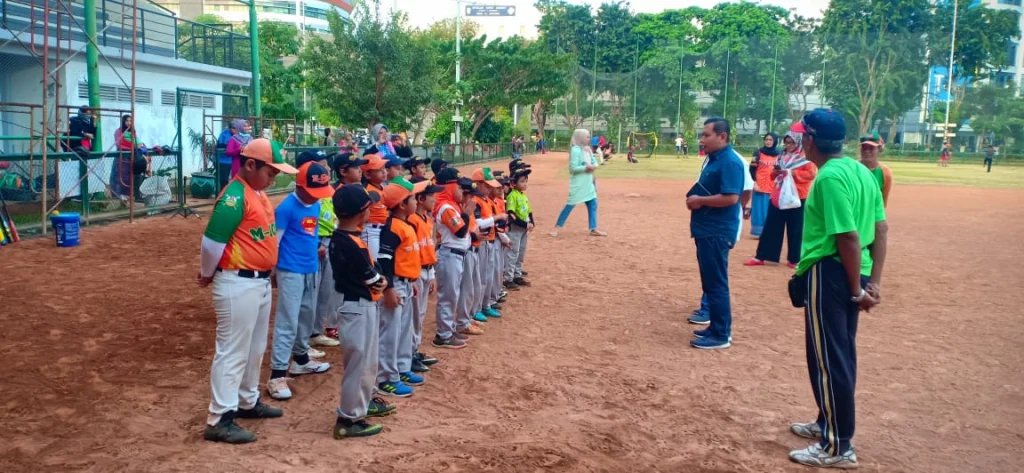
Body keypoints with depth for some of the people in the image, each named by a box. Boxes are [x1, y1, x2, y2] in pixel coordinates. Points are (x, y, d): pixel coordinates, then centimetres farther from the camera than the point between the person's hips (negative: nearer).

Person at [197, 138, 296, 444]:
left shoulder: (259, 194, 10)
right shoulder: (234, 198, -20)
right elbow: (212, 241, -18)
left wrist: (263, 277, 16)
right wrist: (207, 275, -3)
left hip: (261, 281, 9)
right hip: (238, 284, -9)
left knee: (255, 348, 20)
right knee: (233, 351, -3)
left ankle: (248, 402, 36)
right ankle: (219, 421, 4)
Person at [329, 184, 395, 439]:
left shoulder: (339, 238, 5)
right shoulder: (353, 245, -25)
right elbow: (374, 279, -17)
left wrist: (377, 279, -8)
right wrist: (382, 281, 3)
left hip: (360, 305, 10)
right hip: (359, 307, -10)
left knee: (367, 359, 24)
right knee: (360, 361, -1)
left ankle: (365, 401, 40)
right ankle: (350, 419, 7)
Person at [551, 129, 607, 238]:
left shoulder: (588, 150, 9)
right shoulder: (575, 150, -16)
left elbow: (595, 164, 11)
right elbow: (573, 167, -21)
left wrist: (592, 166, -10)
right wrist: (586, 167, -21)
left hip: (588, 183, 8)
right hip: (578, 183, -8)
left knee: (593, 205, 8)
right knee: (570, 205, -3)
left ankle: (593, 229, 15)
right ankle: (556, 227, 8)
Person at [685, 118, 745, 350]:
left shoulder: (730, 162, -17)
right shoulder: (713, 159, 14)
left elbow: (730, 198, -25)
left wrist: (700, 200, -16)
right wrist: (694, 199, 6)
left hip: (717, 233, -11)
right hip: (706, 230, 11)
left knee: (716, 283, -4)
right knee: (710, 281, 16)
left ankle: (721, 335, 3)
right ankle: (717, 327, 26)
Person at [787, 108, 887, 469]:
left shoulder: (829, 177, -19)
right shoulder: (861, 171, 9)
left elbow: (849, 238, -22)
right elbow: (881, 229, 9)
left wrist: (857, 290, -16)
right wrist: (873, 281, 8)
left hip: (829, 273, -9)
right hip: (853, 275, 10)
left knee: (827, 358, 0)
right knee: (841, 354, 20)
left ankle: (838, 447, 9)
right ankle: (829, 423, 36)